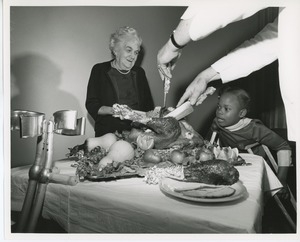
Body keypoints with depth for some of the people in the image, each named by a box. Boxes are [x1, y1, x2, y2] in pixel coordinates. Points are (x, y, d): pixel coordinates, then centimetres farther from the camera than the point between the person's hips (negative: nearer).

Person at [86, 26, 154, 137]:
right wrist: (112, 110, -16)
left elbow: (148, 105, 16)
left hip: (137, 132, 3)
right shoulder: (99, 70, 5)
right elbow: (91, 105, 1)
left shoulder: (139, 72, 16)